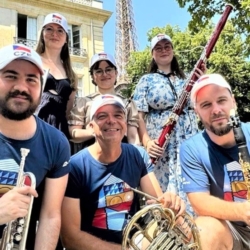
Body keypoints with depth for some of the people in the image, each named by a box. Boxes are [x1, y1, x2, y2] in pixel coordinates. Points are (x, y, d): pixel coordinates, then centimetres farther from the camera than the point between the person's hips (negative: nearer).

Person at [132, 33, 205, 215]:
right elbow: (138, 115, -4)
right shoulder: (146, 81, 4)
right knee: (167, 192, -1)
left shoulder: (185, 78, 15)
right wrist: (146, 141, -19)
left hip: (190, 143, 4)